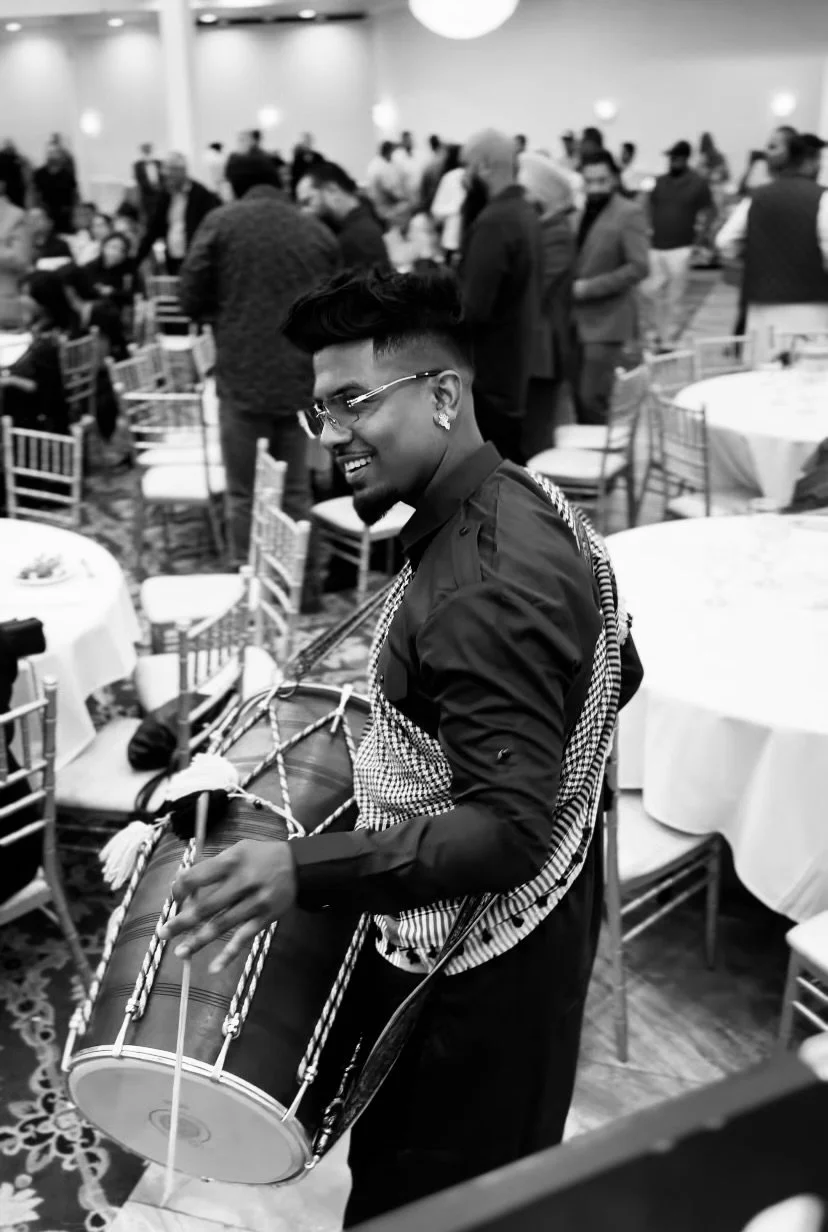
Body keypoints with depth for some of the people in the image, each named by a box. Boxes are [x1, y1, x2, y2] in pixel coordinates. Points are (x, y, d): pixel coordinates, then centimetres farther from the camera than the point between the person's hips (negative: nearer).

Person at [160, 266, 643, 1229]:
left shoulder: (484, 584, -30)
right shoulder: (520, 498, 1)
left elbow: (511, 831, -32)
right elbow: (612, 672, 12)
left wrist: (304, 873, -40)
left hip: (478, 967, -9)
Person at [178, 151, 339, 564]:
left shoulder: (221, 222, -3)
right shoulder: (318, 230, 7)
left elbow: (191, 299, -4)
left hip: (244, 375, -3)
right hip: (303, 377, 3)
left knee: (246, 495, 5)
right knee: (294, 491, 12)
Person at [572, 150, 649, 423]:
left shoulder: (629, 213, -9)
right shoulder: (581, 211, 13)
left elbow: (639, 267, -17)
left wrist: (588, 287, -19)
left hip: (606, 322, -7)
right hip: (578, 320, 7)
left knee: (592, 399, -9)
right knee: (579, 398, 10)